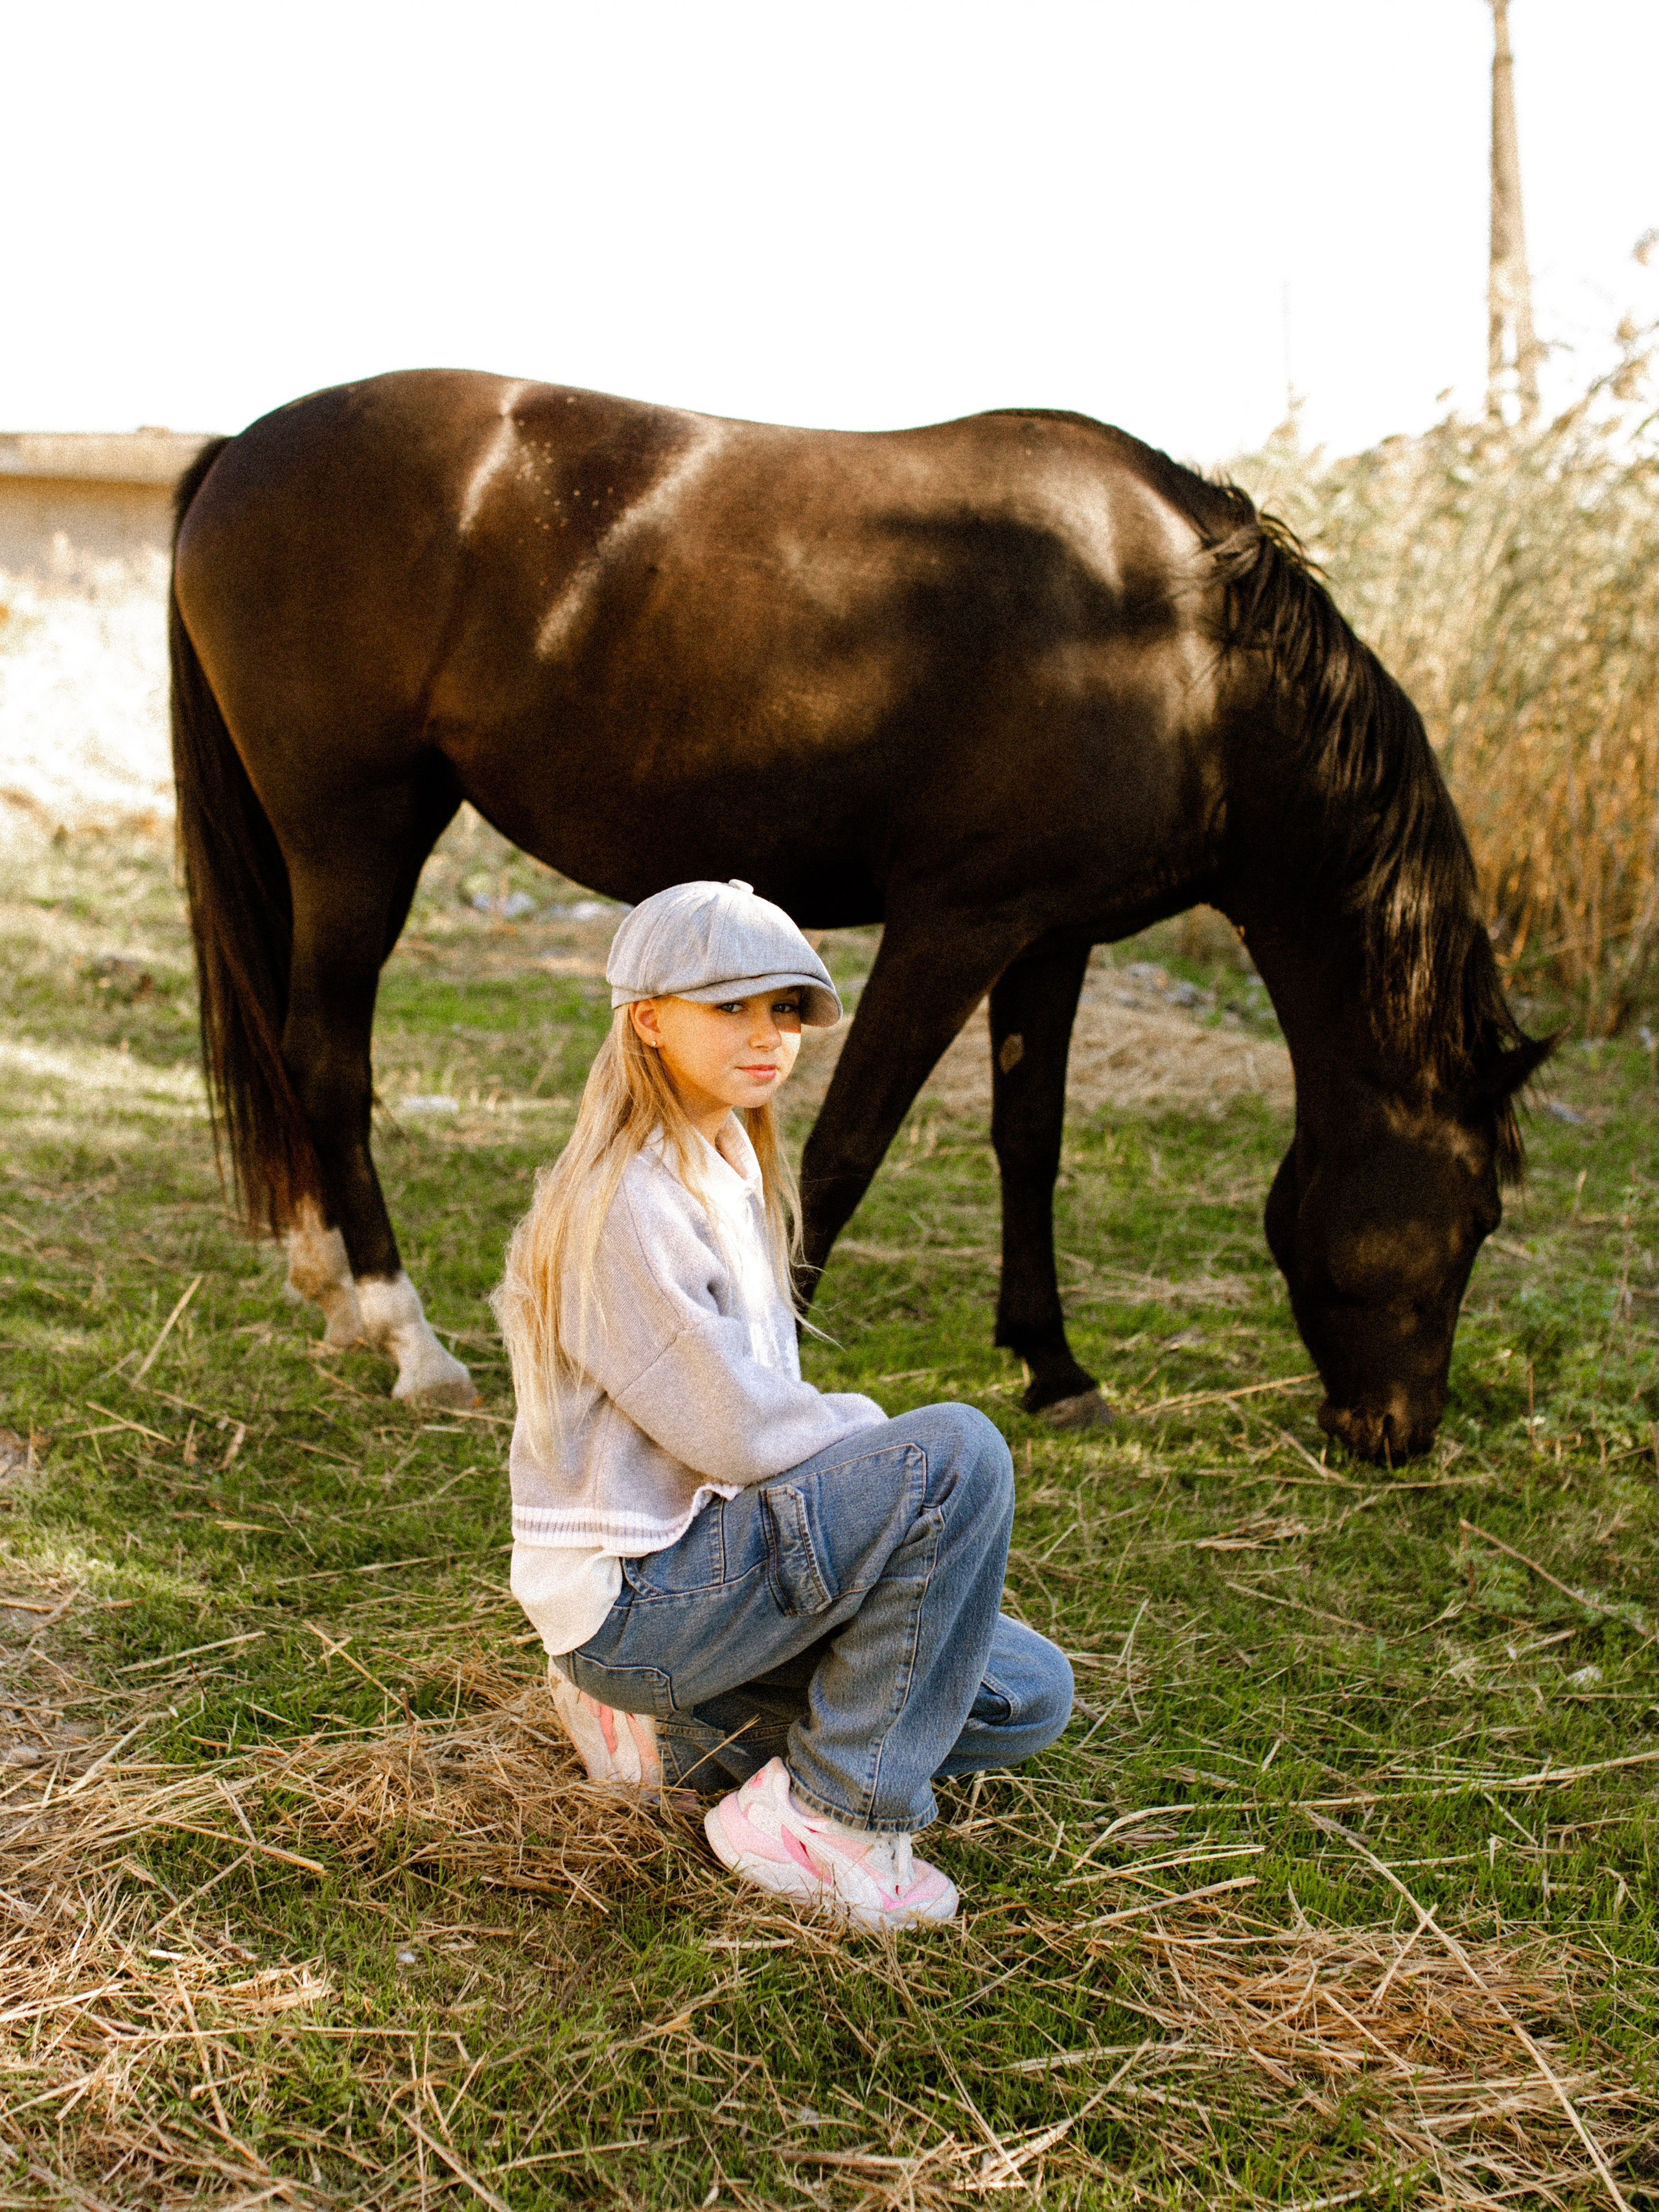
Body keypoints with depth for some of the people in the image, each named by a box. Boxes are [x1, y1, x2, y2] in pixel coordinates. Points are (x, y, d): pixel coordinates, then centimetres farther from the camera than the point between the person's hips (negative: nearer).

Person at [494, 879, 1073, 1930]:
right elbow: (738, 1434, -22)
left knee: (1028, 1696, 8)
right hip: (630, 1596, -10)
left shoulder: (732, 1170, 10)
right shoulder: (631, 1201, -20)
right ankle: (828, 1818, -14)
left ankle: (667, 1732, 11)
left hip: (707, 1550, 10)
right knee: (959, 1452, -25)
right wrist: (880, 1438, -5)